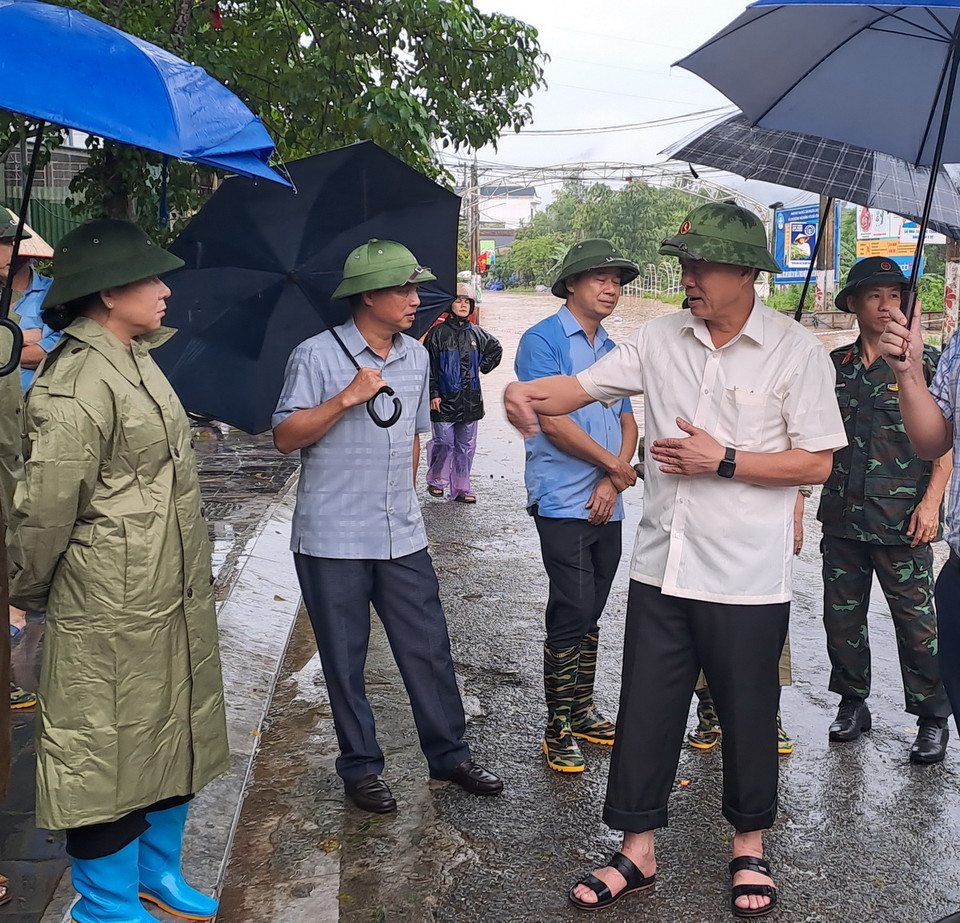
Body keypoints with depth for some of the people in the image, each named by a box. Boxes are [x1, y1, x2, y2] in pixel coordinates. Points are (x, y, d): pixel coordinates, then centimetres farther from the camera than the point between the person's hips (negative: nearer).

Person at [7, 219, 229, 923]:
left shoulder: (135, 360, 11)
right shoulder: (78, 387, -22)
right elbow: (45, 510, -18)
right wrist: (27, 595, -4)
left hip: (172, 601, 10)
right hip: (113, 613, -10)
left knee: (174, 741, 20)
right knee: (113, 759, 6)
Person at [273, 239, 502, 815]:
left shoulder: (416, 356, 10)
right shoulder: (317, 356, -9)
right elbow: (286, 437, -11)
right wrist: (346, 398, -20)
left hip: (403, 535, 5)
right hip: (333, 538, -4)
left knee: (430, 648, 8)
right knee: (345, 659, 7)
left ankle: (450, 754, 22)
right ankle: (361, 768, 21)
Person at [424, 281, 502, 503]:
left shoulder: (476, 333, 9)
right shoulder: (437, 333, -4)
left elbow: (496, 349, 27)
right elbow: (429, 366, -5)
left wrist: (483, 367, 14)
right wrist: (433, 394, -11)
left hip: (470, 400, 5)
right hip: (445, 400, -4)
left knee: (467, 446, 7)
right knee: (444, 443, -2)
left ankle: (461, 488, 15)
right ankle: (436, 481, 19)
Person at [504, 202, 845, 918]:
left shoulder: (796, 352, -6)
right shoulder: (662, 338, 5)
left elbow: (818, 462, -7)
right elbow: (583, 386, 4)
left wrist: (723, 462, -16)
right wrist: (528, 391, -18)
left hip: (747, 579, -3)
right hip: (661, 566, 4)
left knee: (747, 714, 11)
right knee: (645, 710, 10)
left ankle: (750, 845, 33)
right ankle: (638, 852, 25)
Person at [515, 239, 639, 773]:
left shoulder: (613, 351, 16)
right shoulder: (542, 340, -6)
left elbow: (628, 423, 13)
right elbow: (553, 419, -15)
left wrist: (612, 483, -4)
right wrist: (614, 465, -6)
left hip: (608, 505, 7)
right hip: (563, 503, -7)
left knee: (591, 615, 14)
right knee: (572, 614, -7)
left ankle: (583, 711, 26)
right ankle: (559, 730, 2)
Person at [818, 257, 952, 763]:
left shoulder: (925, 362, 0)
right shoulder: (835, 365, 10)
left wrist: (931, 501, -12)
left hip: (902, 520, -3)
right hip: (842, 516, 4)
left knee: (915, 620, 0)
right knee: (841, 616, 10)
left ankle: (933, 719, 14)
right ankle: (853, 703, 27)